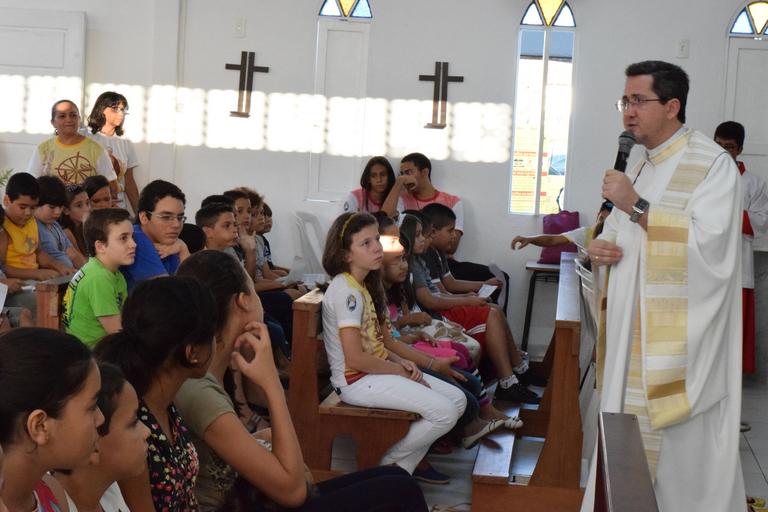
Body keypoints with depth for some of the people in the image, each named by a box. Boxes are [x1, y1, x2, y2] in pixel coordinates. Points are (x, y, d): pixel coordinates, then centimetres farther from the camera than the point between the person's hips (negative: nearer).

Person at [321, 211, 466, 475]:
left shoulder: (364, 286, 11)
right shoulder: (346, 291, -18)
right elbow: (355, 358, -23)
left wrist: (401, 361, -2)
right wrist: (400, 371, -11)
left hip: (379, 369, 10)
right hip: (357, 380, -10)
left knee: (457, 399, 4)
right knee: (444, 412, -18)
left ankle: (406, 465, 9)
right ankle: (387, 464, 1)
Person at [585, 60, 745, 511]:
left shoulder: (713, 164, -10)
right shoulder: (641, 169, 16)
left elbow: (708, 245, -23)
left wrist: (637, 206, -22)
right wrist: (602, 249, 3)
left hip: (681, 336, -8)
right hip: (635, 332, 8)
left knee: (680, 449, -1)